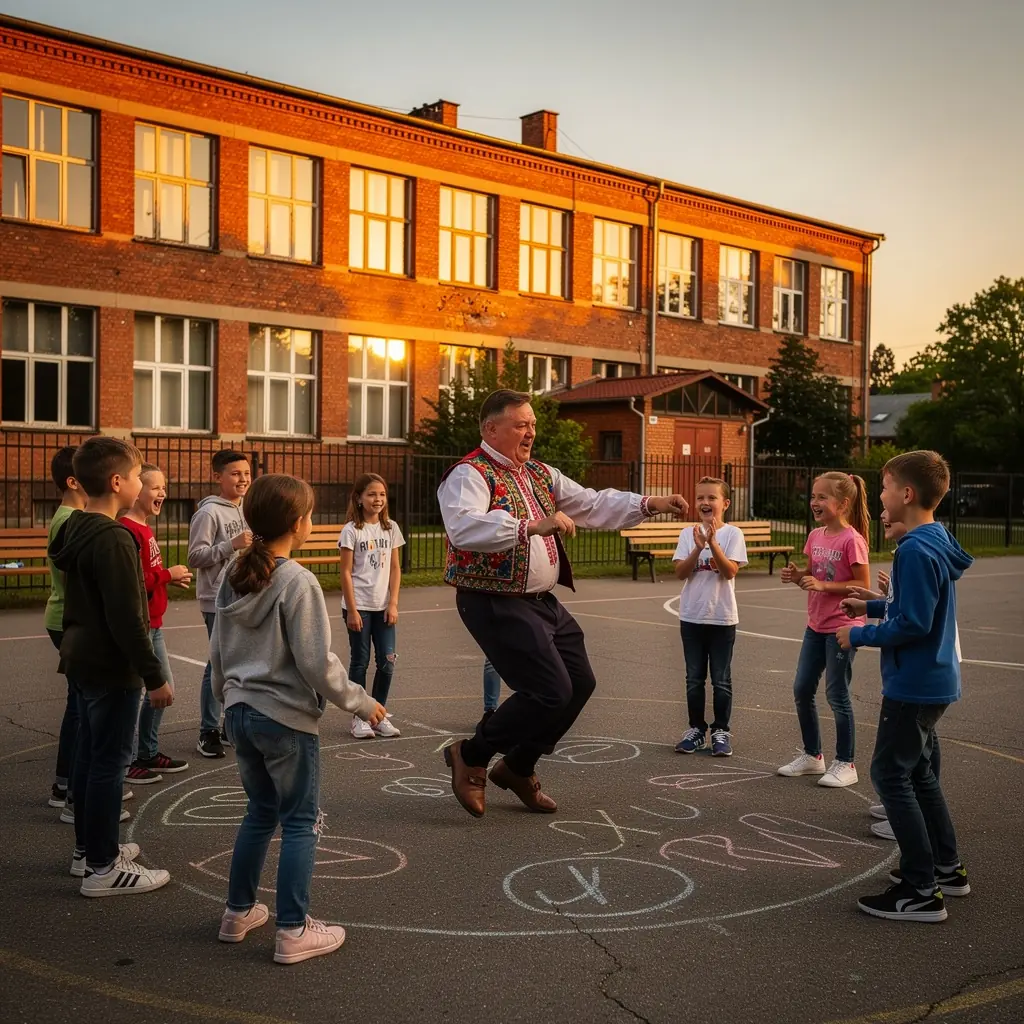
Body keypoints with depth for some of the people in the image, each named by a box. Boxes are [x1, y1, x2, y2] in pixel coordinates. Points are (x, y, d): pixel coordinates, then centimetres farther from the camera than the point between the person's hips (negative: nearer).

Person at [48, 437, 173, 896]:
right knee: (109, 761, -2)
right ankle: (103, 868, 6)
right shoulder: (113, 539, -22)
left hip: (82, 659, 10)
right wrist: (154, 676, -19)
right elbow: (127, 619, -24)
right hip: (111, 666, -10)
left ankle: (88, 848, 29)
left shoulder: (74, 529, 8)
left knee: (89, 755, 17)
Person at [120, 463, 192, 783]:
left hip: (153, 624, 10)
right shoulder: (127, 531, -19)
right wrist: (168, 575, -14)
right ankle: (128, 760, 13)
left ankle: (148, 752, 30)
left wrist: (172, 578, 3)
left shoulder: (144, 529, 12)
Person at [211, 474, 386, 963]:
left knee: (260, 811, 21)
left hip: (240, 713, 7)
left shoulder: (234, 576, 4)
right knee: (300, 822, 4)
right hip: (286, 718, -7)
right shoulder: (297, 582, -18)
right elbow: (317, 664, -18)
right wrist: (361, 702, -6)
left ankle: (239, 911, 29)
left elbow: (218, 649, 12)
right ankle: (293, 931, 9)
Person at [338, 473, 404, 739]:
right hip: (359, 607, -4)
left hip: (383, 607, 4)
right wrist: (352, 610, -10)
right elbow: (346, 572, -7)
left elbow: (395, 568, 6)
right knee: (360, 662, 4)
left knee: (387, 662, 3)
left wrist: (393, 604, -1)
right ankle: (359, 718, 14)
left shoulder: (391, 528, 6)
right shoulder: (351, 530, -6)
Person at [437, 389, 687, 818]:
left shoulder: (541, 475, 15)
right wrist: (532, 526, -38)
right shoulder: (470, 475, -13)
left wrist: (650, 504, 4)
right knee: (551, 692, -13)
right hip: (496, 603, -10)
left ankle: (518, 767, 30)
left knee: (580, 683, 13)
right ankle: (470, 756, 9)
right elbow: (464, 528, -32)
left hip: (543, 601, 10)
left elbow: (593, 504, 15)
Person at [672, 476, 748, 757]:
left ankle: (721, 731, 18)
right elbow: (680, 572, -7)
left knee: (721, 680, 6)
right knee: (694, 679, 11)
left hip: (722, 617, -2)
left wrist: (713, 543, -26)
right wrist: (698, 547, -20)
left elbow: (730, 571, -16)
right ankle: (696, 729, 22)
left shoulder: (732, 534, -5)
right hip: (692, 616, 2)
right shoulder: (688, 533, 1)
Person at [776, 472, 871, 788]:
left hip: (841, 628, -8)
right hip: (816, 625, 8)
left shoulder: (852, 540, -16)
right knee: (802, 690, 12)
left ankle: (845, 763, 14)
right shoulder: (815, 536, 6)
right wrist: (797, 576, -6)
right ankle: (812, 755, 27)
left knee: (836, 694, 0)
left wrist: (823, 585, -24)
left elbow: (863, 585, -16)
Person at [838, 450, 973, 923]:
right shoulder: (936, 541, 9)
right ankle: (946, 868, 30)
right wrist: (872, 606, 14)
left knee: (890, 773, -3)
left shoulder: (915, 550, -22)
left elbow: (913, 623, -24)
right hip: (933, 680, 10)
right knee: (917, 770, 20)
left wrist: (859, 635, -13)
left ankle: (920, 891, 0)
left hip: (913, 684, -10)